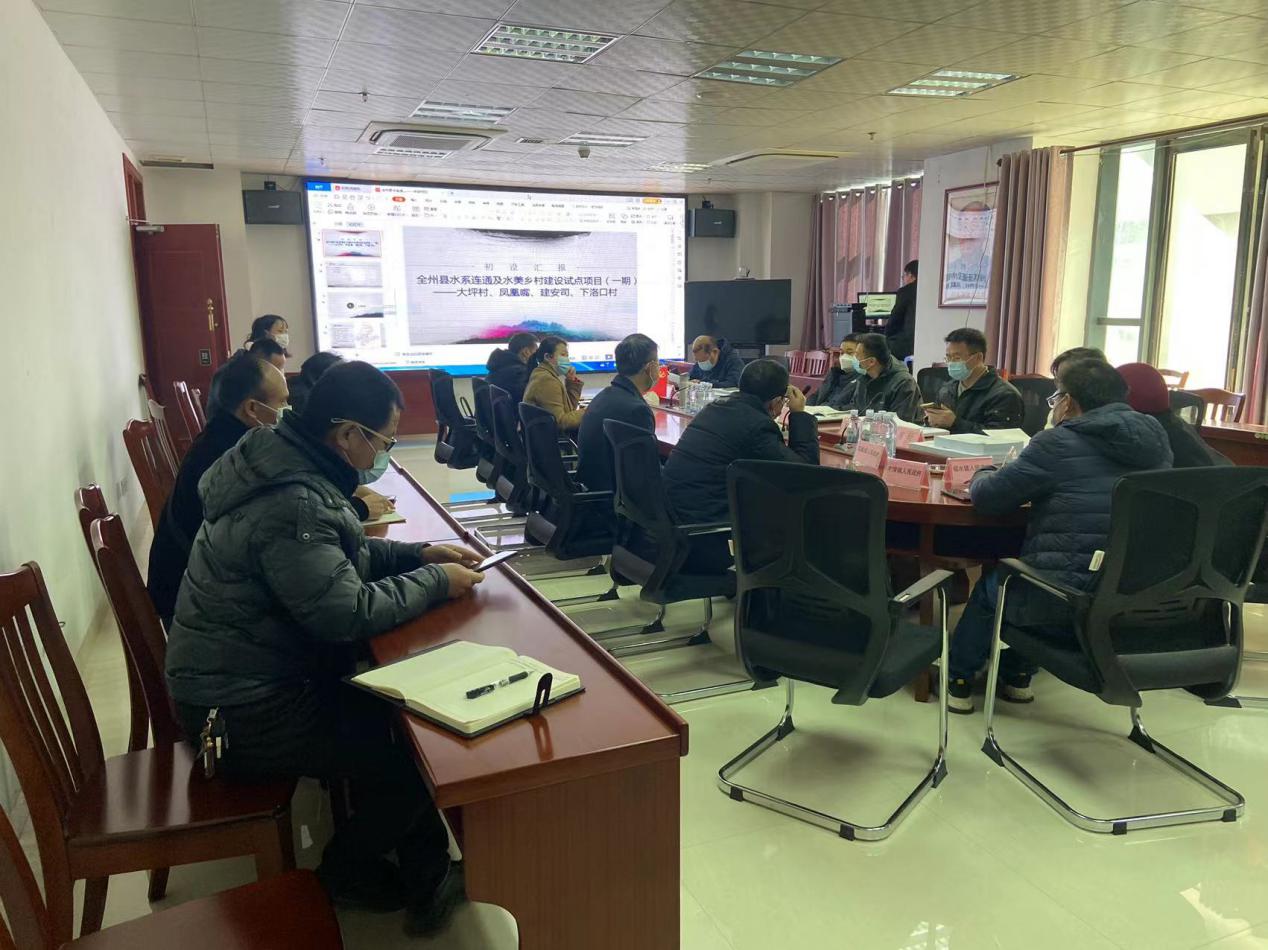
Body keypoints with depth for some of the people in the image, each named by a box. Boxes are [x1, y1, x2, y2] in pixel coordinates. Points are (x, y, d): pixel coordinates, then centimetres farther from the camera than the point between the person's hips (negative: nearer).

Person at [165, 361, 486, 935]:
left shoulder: (286, 461, 2)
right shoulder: (293, 504, -30)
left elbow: (342, 555, 15)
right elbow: (349, 614, -30)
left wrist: (417, 554, 2)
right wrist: (435, 582, -17)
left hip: (250, 672, 10)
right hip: (241, 715, -10)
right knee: (418, 763, -5)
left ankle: (426, 875, 17)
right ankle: (346, 873, 22)